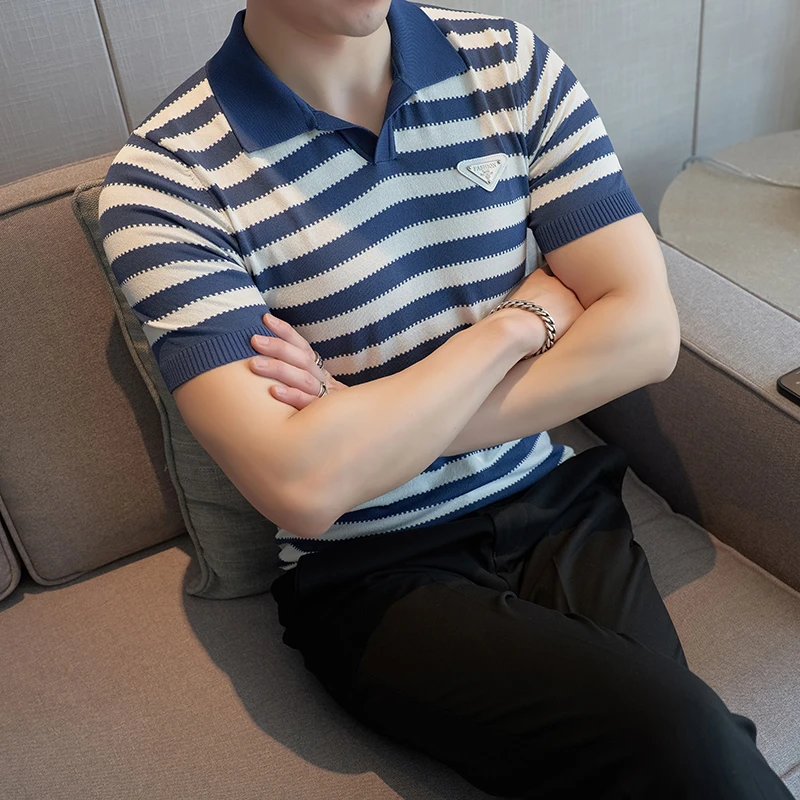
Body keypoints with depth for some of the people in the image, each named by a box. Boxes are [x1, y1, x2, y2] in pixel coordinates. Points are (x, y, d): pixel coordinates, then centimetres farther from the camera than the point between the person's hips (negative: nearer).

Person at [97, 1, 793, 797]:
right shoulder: (165, 179, -12)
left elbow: (648, 333, -6)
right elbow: (303, 487, -23)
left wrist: (373, 424, -14)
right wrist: (521, 319, -12)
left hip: (558, 505, 4)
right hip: (371, 574, -3)